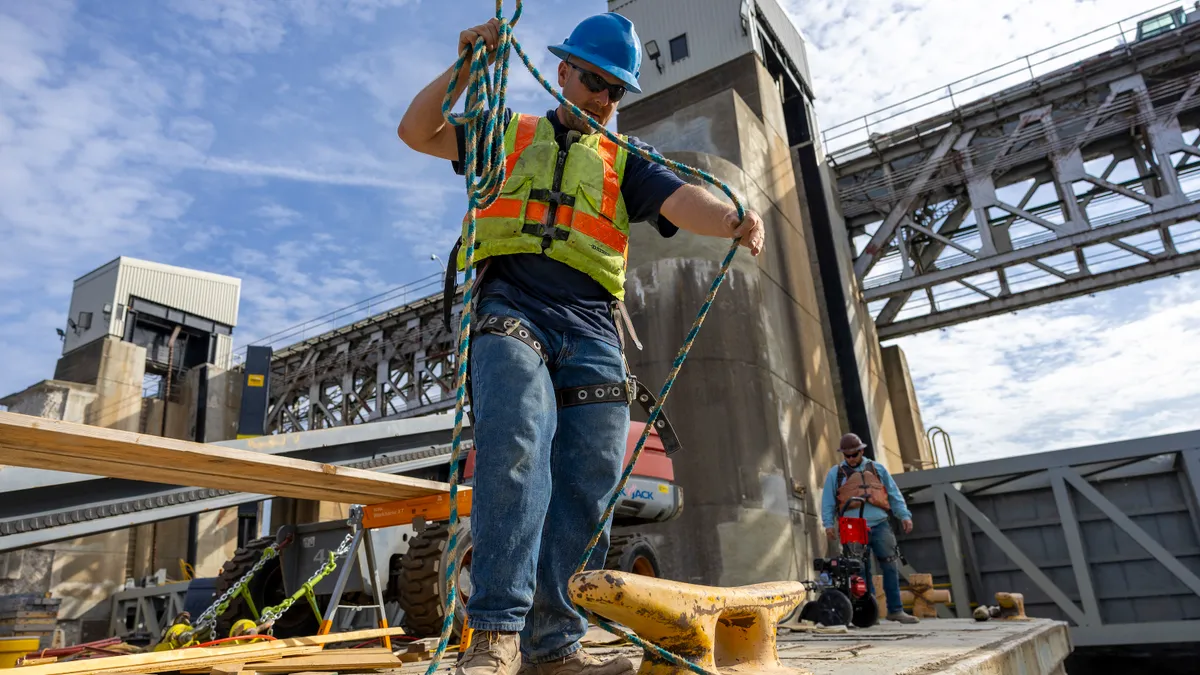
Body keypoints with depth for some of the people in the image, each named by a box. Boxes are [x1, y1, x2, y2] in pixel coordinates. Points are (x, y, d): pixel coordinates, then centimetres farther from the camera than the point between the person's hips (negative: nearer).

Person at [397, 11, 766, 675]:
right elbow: (416, 132, 17)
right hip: (511, 309, -2)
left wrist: (734, 219, -20)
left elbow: (680, 199, 3)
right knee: (517, 449, -28)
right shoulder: (509, 133, 24)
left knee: (586, 491, -6)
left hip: (591, 328, 3)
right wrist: (467, 66, 5)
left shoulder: (623, 160, 23)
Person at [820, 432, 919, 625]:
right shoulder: (835, 474, 12)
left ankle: (895, 610, 4)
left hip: (880, 525, 1)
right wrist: (829, 524, -2)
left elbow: (894, 495, 18)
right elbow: (827, 502, 10)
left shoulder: (877, 469, 16)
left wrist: (904, 516, 6)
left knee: (890, 565, -4)